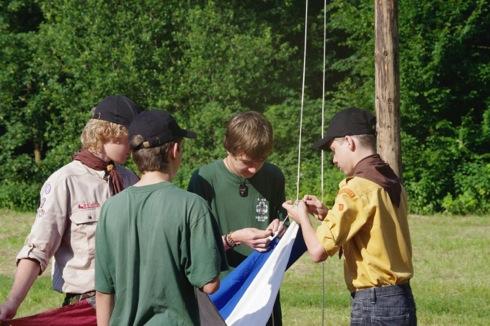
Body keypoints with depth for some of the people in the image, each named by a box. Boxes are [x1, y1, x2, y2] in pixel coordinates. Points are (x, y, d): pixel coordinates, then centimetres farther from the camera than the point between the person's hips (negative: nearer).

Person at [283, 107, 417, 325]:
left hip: (374, 306, -8)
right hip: (402, 300, 9)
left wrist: (302, 218, 3)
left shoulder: (357, 188, -15)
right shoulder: (392, 183, 10)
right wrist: (327, 215, 14)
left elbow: (318, 250, -16)